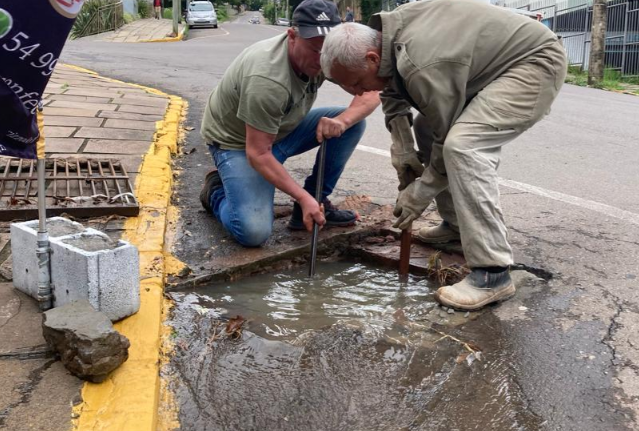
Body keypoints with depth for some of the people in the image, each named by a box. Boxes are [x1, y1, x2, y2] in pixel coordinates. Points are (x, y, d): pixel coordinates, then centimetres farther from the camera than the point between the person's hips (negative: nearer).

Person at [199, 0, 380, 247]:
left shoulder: (326, 56, -15)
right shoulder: (267, 79, -35)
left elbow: (371, 92, -11)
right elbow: (258, 153, -31)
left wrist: (342, 120, -31)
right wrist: (303, 197, -32)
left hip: (283, 129, 7)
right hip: (237, 141, -7)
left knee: (354, 122, -11)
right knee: (254, 232, -25)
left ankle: (316, 203, 0)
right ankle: (216, 191, 8)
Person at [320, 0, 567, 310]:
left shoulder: (423, 65, -33)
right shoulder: (385, 32, -5)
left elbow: (449, 139, -23)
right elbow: (393, 92, 12)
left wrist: (419, 193, -11)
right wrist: (402, 151, 2)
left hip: (535, 62, -10)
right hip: (492, 63, 10)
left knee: (463, 145, -29)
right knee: (426, 128, 12)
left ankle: (492, 274, -24)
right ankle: (457, 224, 23)